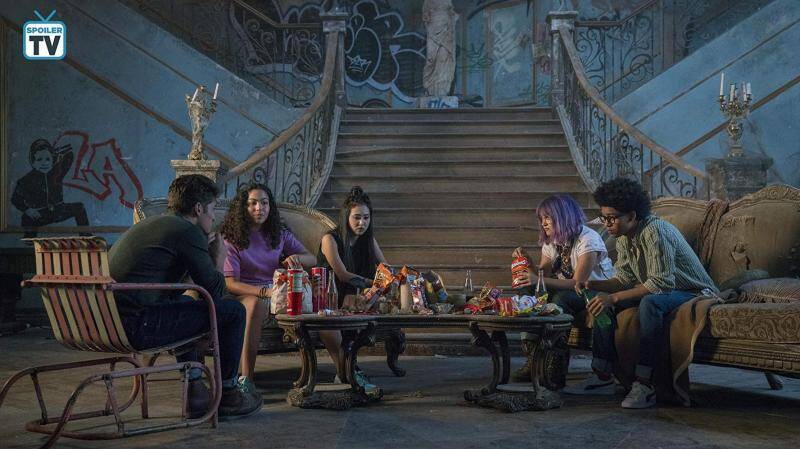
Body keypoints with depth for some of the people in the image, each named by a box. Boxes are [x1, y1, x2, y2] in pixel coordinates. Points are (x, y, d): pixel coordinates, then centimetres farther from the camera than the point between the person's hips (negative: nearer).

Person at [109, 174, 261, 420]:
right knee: (234, 311, 0)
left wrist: (203, 253, 26)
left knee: (184, 305, 36)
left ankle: (195, 390, 32)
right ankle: (228, 393, 17)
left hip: (107, 322, 10)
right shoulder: (188, 232, -5)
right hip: (137, 327, -10)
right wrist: (218, 259, 14)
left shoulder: (148, 224, 23)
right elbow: (215, 290, -5)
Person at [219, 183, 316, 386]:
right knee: (258, 304, -40)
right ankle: (246, 378, -43)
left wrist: (297, 257, -13)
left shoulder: (279, 234, 14)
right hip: (244, 294, -4)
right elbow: (231, 283, -8)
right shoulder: (232, 238, 0)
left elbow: (312, 259, 12)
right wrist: (265, 291, -23)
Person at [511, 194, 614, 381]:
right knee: (529, 291, -20)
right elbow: (543, 274, 6)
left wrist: (540, 280, -31)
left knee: (560, 299, -36)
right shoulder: (550, 242, 9)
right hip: (566, 293, 7)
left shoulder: (587, 240, -17)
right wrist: (526, 260, -12)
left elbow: (578, 283, -24)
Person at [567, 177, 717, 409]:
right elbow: (624, 280, 7)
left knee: (650, 303, -38)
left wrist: (614, 297, -33)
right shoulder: (623, 238, 2)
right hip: (659, 290, 9)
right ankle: (603, 376, -3)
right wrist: (593, 285, -11)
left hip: (694, 292, -9)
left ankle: (644, 384, -34)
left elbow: (661, 283, -33)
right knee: (603, 302, -1)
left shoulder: (655, 231, -26)